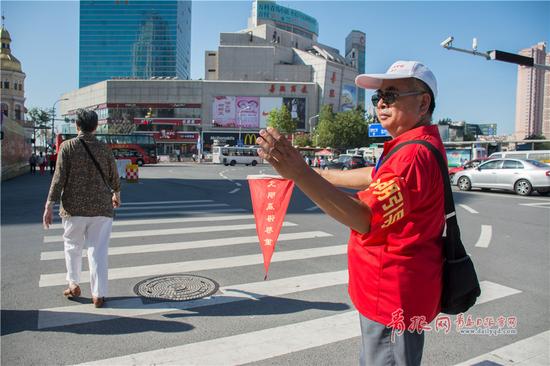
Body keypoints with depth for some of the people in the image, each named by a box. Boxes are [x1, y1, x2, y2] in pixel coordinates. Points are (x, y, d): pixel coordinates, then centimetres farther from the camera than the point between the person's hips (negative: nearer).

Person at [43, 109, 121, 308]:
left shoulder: (67, 146, -5)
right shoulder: (105, 149, 1)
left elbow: (59, 178, -10)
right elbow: (113, 177, 11)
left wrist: (49, 206, -6)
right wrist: (116, 194, 30)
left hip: (74, 208, -1)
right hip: (101, 208, 1)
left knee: (73, 245, 21)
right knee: (98, 250, 4)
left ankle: (73, 284, 25)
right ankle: (98, 295, 6)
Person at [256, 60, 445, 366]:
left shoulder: (415, 154, -25)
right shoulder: (417, 147, 11)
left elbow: (365, 218, -35)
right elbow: (378, 178, 25)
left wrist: (301, 174, -43)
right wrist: (322, 175, 24)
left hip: (393, 298, -11)